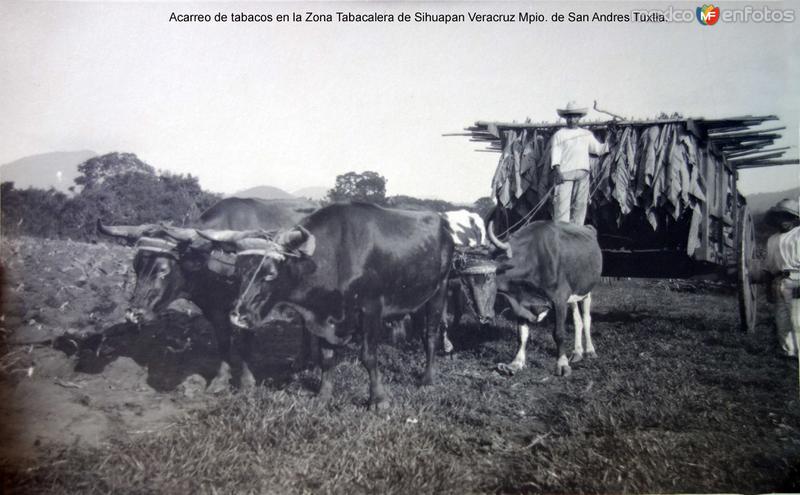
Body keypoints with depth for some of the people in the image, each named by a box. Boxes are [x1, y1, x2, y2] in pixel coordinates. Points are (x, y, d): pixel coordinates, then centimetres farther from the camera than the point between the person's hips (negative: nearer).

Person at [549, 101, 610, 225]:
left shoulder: (587, 134, 20)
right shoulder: (559, 134, 7)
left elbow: (598, 149, 18)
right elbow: (555, 154, -1)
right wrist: (557, 170, -14)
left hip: (583, 174, 4)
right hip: (564, 173, -4)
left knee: (580, 203, 4)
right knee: (562, 204, -10)